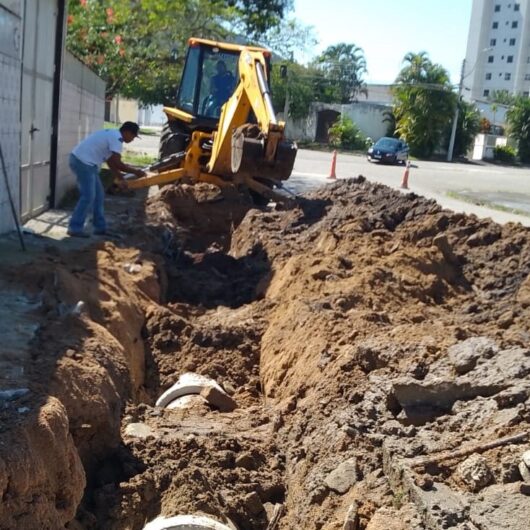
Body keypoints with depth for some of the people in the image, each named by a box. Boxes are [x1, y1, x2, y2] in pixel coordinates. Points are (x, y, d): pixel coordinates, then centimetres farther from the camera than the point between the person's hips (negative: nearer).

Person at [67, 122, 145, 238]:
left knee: (98, 196, 14)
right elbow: (117, 164, -17)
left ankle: (100, 227, 20)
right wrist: (135, 171, -5)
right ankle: (75, 228, -3)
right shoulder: (116, 138, -14)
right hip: (83, 162, -10)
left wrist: (121, 178, 20)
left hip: (85, 162, 10)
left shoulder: (112, 134, 18)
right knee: (88, 197, -8)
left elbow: (111, 161, 22)